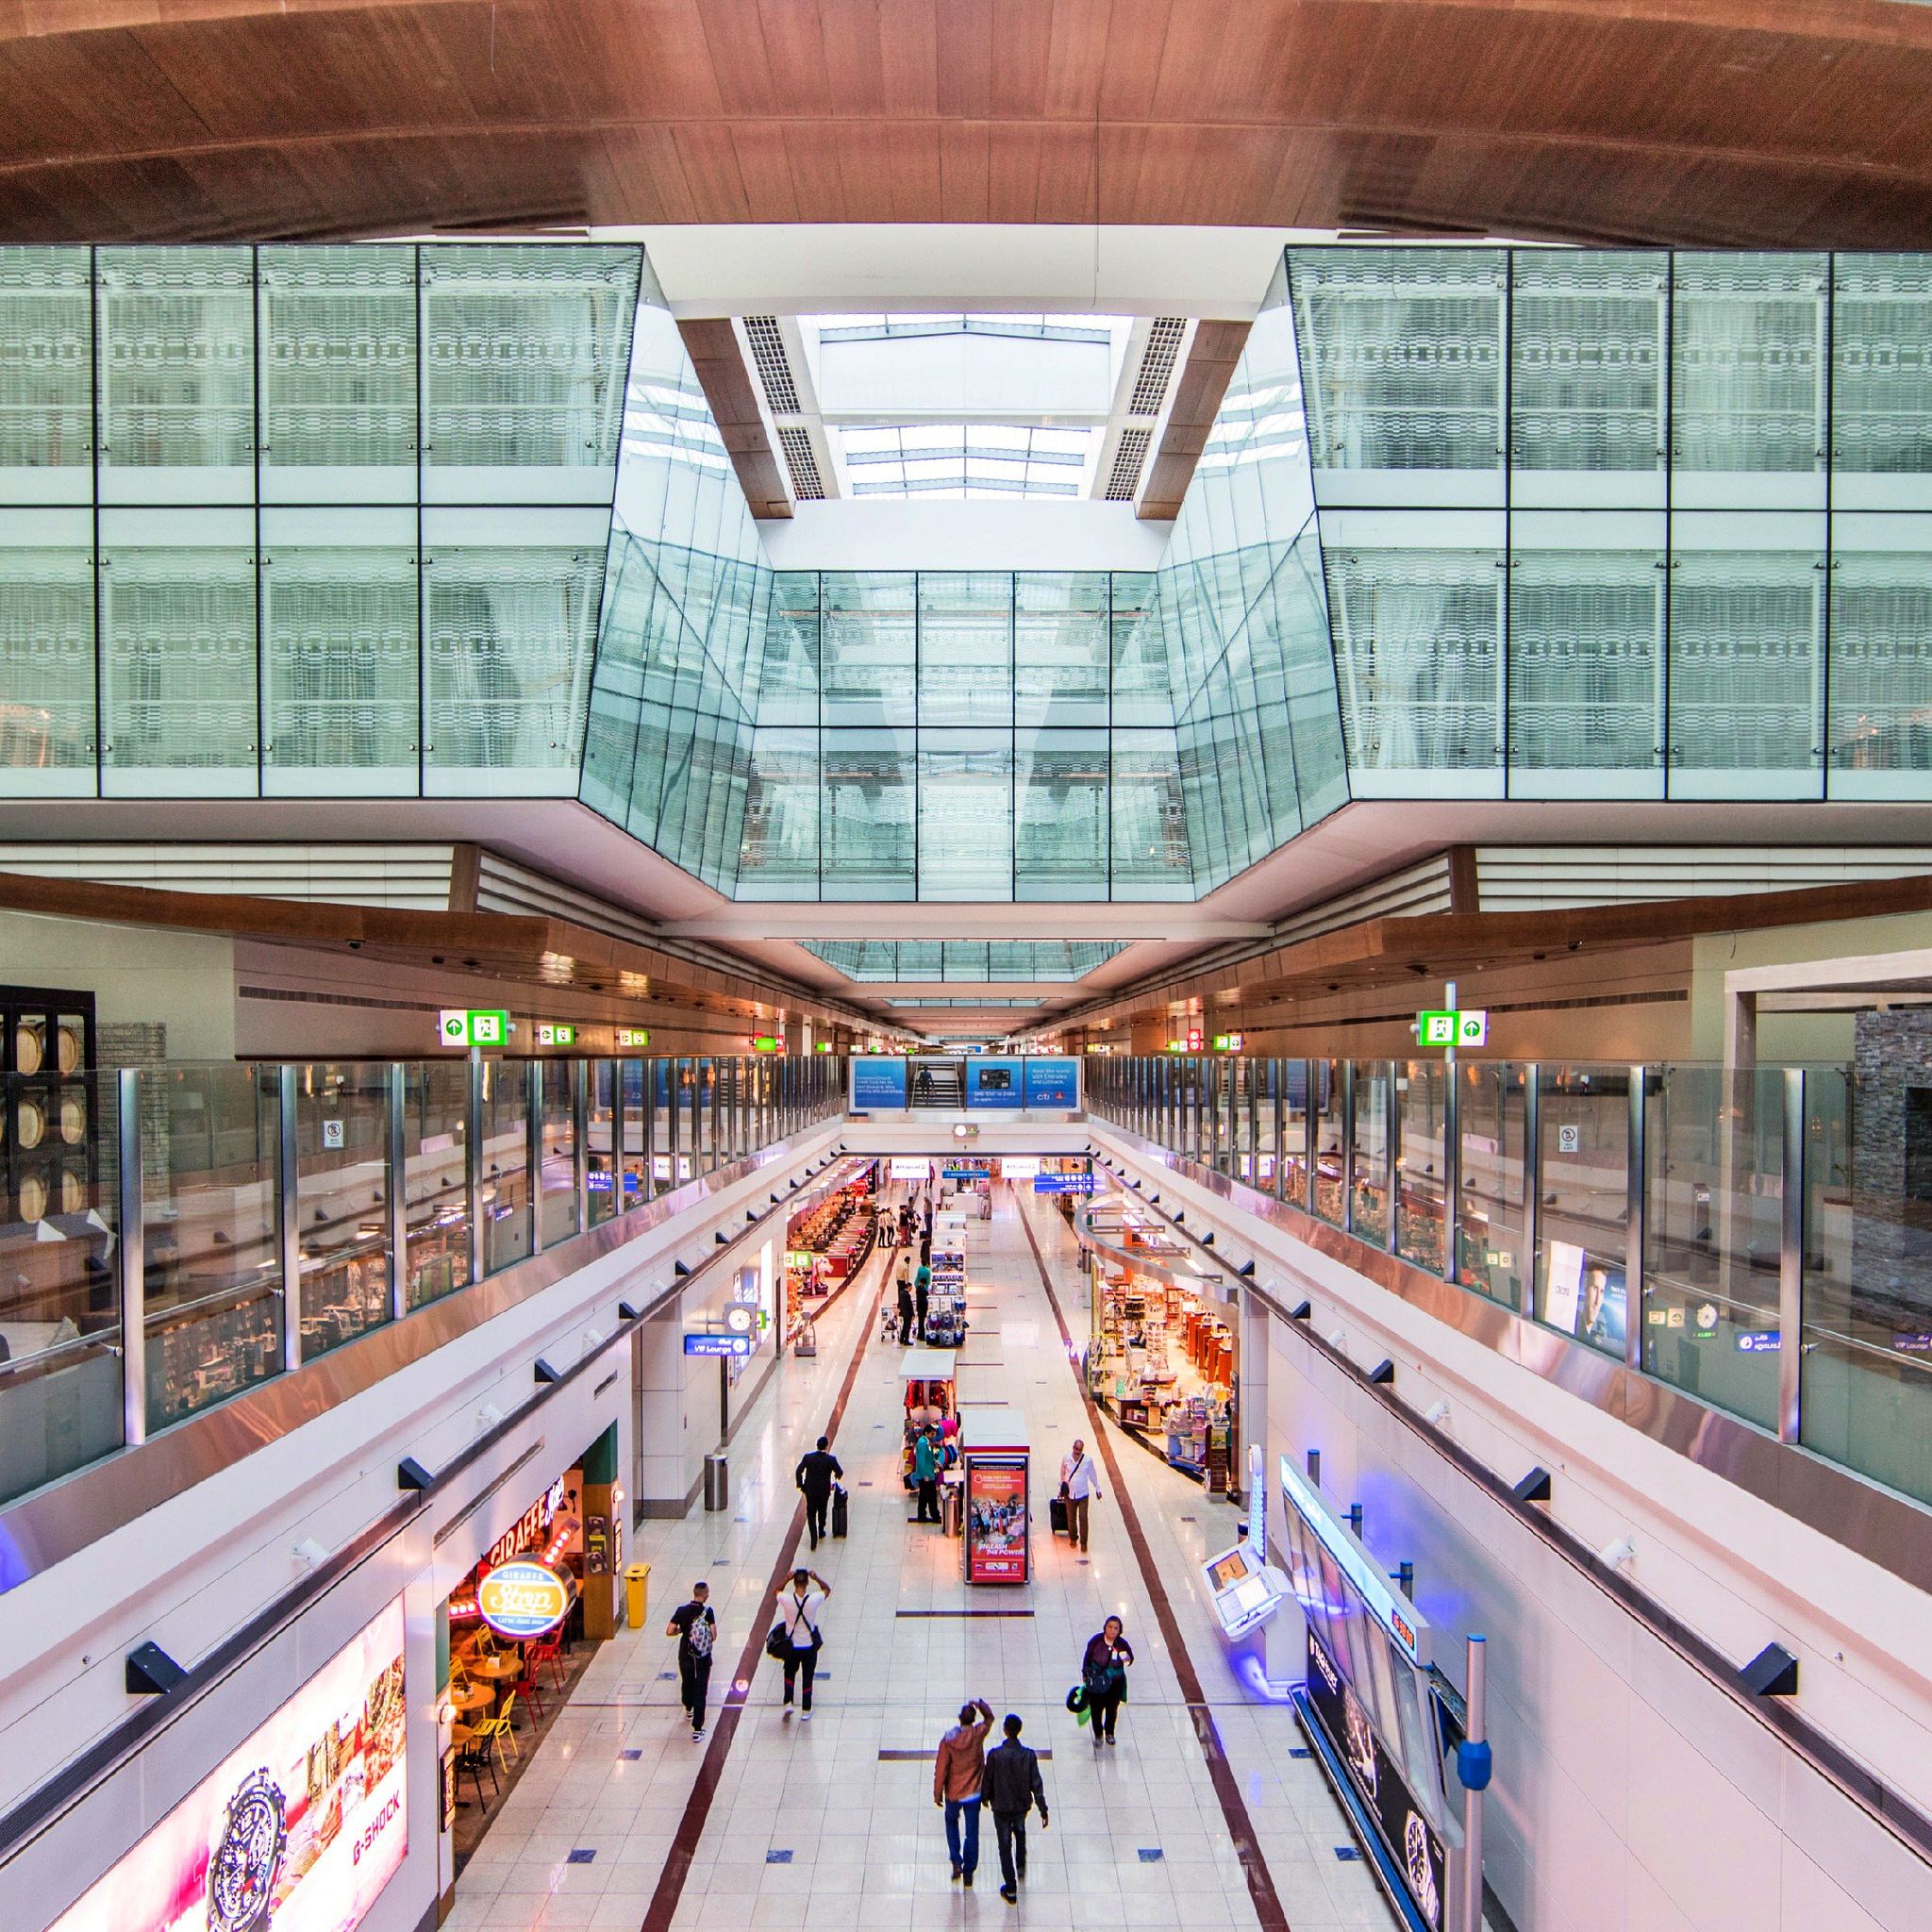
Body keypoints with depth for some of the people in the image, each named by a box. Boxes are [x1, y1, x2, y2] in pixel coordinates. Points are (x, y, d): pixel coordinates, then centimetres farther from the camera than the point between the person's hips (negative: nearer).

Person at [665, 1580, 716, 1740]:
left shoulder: (681, 1610, -12)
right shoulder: (708, 1612, -18)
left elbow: (669, 1632, -10)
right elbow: (714, 1636, -17)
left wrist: (682, 1629, 7)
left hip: (685, 1656, 3)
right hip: (703, 1659, -3)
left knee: (686, 1683, 28)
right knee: (700, 1691, 5)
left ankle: (688, 1709, 53)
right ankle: (697, 1729, 5)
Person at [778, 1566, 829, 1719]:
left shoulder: (786, 1599, -22)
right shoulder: (814, 1600, -23)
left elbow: (777, 1590, 3)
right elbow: (827, 1589, -1)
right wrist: (817, 1578, -12)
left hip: (792, 1647, 1)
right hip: (809, 1647, 0)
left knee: (789, 1674, 27)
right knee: (808, 1678, 16)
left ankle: (788, 1703, 18)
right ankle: (805, 1711, 25)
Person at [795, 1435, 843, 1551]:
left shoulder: (807, 1457, -13)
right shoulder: (831, 1459, -17)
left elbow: (798, 1471, -8)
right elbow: (840, 1472, -7)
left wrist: (800, 1485, 5)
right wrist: (836, 1476, 16)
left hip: (810, 1490, 0)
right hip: (824, 1491, 0)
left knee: (811, 1514, 10)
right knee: (822, 1512, 23)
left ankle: (814, 1539, -1)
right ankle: (821, 1531, 42)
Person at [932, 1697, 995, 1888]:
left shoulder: (948, 1740, -18)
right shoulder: (979, 1734, -16)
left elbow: (941, 1769, -12)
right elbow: (989, 1717, 6)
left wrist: (937, 1793, -1)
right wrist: (980, 1703, 3)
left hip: (953, 1794, 0)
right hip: (973, 1793, 0)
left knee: (951, 1822, 26)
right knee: (972, 1832, 14)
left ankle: (956, 1861, 16)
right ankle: (969, 1872, 19)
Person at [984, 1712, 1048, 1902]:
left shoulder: (995, 1754, -22)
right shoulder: (1029, 1755, -18)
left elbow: (987, 1780, -11)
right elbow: (1036, 1784, -12)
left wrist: (985, 1797, 10)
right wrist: (1043, 1809, -2)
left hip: (1001, 1807, -2)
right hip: (1022, 1805, 2)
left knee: (1005, 1846, 13)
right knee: (1020, 1832, 33)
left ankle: (1011, 1890, 18)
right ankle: (1021, 1866, 47)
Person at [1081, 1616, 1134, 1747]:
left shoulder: (1122, 1644, -17)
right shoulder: (1096, 1641, -20)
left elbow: (1130, 1657, 1)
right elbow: (1087, 1657, -6)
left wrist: (1128, 1659, -22)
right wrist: (1085, 1675, -1)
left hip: (1115, 1682, 2)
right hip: (1096, 1681, -2)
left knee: (1112, 1709, 18)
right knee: (1096, 1709, 4)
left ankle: (1109, 1733, 44)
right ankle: (1098, 1735, 29)